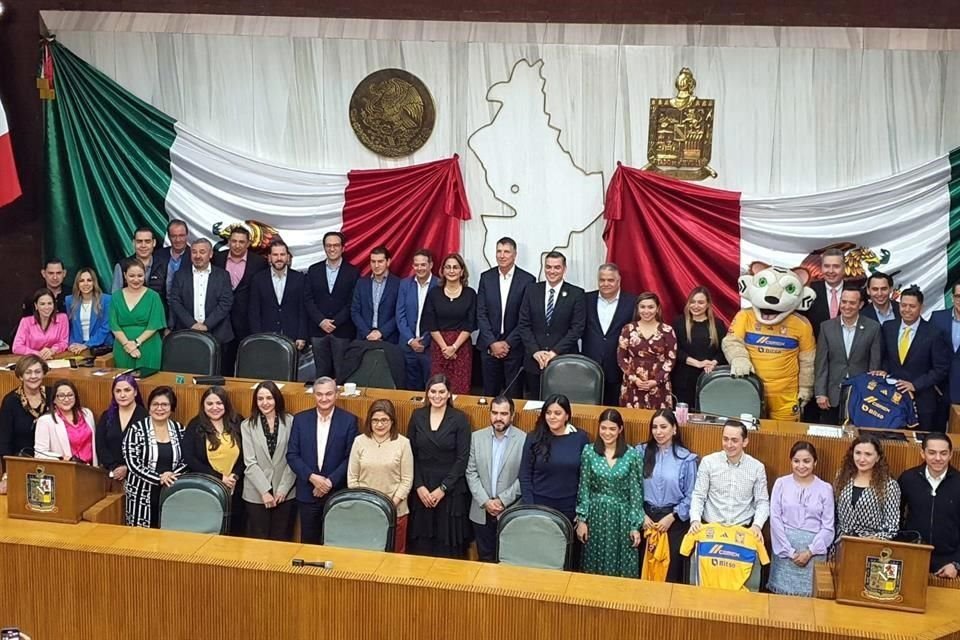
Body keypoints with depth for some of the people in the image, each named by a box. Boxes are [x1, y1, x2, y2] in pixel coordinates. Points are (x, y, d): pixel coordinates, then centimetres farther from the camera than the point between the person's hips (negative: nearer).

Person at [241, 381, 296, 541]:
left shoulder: (290, 422, 1)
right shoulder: (247, 426, 1)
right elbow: (250, 463, -4)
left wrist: (283, 488, -7)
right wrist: (265, 491, -12)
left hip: (285, 493, 0)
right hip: (256, 495, 0)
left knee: (281, 542, 6)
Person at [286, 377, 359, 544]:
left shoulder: (349, 421, -4)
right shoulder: (300, 419, 2)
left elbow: (351, 458, -6)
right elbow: (292, 455, 0)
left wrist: (330, 481, -14)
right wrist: (312, 477, -12)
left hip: (337, 493, -2)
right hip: (307, 493, 2)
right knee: (308, 543, 10)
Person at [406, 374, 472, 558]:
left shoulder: (459, 419, -3)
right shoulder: (417, 416, 5)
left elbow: (462, 458, -6)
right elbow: (410, 454, 5)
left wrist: (443, 488, -11)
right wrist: (419, 486, -5)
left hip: (451, 490, -2)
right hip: (421, 489, 2)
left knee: (448, 546, -1)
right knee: (421, 545, 4)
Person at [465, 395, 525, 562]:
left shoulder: (524, 440, -8)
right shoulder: (477, 437, 3)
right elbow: (471, 473, 1)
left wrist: (503, 501, -13)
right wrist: (485, 501, -9)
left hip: (511, 512, -3)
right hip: (481, 512, 3)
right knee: (485, 560, 12)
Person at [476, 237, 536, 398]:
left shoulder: (527, 280, -4)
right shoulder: (486, 277, 4)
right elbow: (481, 313, 2)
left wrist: (508, 343, -9)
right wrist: (492, 343, -8)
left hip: (514, 346, -2)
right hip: (489, 345, 2)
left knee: (513, 395, 2)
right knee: (489, 393, 6)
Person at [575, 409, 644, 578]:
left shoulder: (631, 455, -4)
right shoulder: (589, 452, -1)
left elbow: (635, 491, -2)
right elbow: (584, 488, 2)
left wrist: (635, 525, -3)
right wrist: (582, 519, -2)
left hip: (621, 517, -1)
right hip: (596, 515, 1)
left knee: (621, 566, 3)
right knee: (594, 565, 7)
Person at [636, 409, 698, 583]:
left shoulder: (686, 458, -5)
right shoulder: (641, 452, 1)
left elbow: (691, 496, -3)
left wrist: (672, 517, -9)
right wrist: (641, 515, -6)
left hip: (674, 520, -1)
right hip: (646, 518, 2)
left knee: (672, 569, 4)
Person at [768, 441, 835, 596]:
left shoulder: (825, 488, 2)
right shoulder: (781, 483, 2)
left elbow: (828, 527, 1)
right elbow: (775, 519, -2)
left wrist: (810, 551, -9)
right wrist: (790, 551, -8)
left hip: (813, 550, 0)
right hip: (785, 546, 0)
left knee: (809, 595, 0)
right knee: (782, 594, 1)